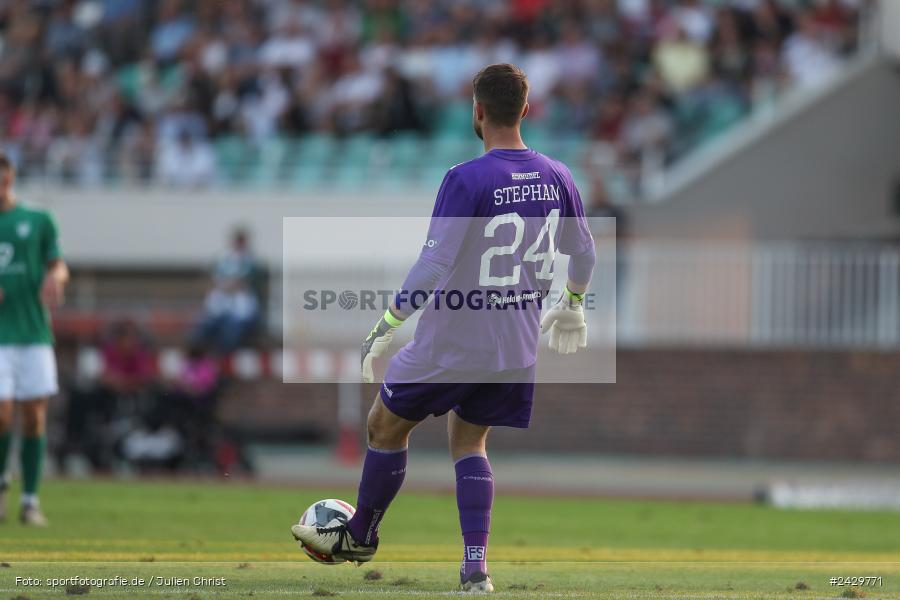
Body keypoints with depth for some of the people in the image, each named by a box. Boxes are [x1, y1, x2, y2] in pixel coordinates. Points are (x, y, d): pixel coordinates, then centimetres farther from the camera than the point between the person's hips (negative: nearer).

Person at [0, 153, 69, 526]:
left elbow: (59, 266, 11)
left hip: (35, 333, 1)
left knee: (34, 416, -1)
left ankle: (30, 501, 9)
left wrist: (55, 276, -12)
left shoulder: (38, 221, 8)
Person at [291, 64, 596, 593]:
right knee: (469, 441, 19)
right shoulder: (557, 177, 0)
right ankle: (476, 566, 4)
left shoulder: (466, 180, -19)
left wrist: (387, 328, -12)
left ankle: (361, 535, 33)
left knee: (386, 427, 16)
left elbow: (433, 266, -21)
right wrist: (572, 308, 32)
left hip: (449, 345, -6)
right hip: (517, 349, 6)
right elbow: (583, 255, 13)